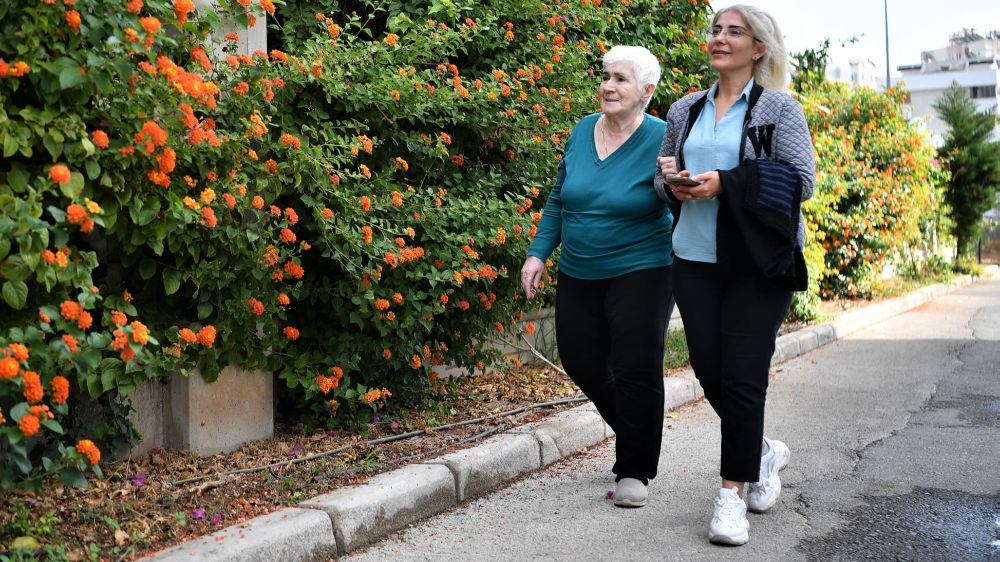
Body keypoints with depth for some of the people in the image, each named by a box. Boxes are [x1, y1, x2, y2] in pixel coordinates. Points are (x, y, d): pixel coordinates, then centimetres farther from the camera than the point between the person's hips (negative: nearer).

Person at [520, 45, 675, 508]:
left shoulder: (662, 140, -11)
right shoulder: (582, 132, 4)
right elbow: (558, 199, 13)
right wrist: (538, 254, 7)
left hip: (640, 274, -6)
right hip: (578, 275, 6)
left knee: (635, 371, -6)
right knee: (582, 362, 9)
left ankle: (634, 471, 11)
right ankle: (634, 433, 35)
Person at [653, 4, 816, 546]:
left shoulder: (778, 108, -1)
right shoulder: (685, 110, 12)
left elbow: (802, 179, -9)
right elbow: (661, 176, 21)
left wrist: (726, 184, -18)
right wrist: (672, 184, -4)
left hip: (756, 262, -4)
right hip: (695, 259, 4)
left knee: (742, 379, -5)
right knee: (710, 375, 7)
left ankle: (734, 493, 8)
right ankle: (763, 451, 33)